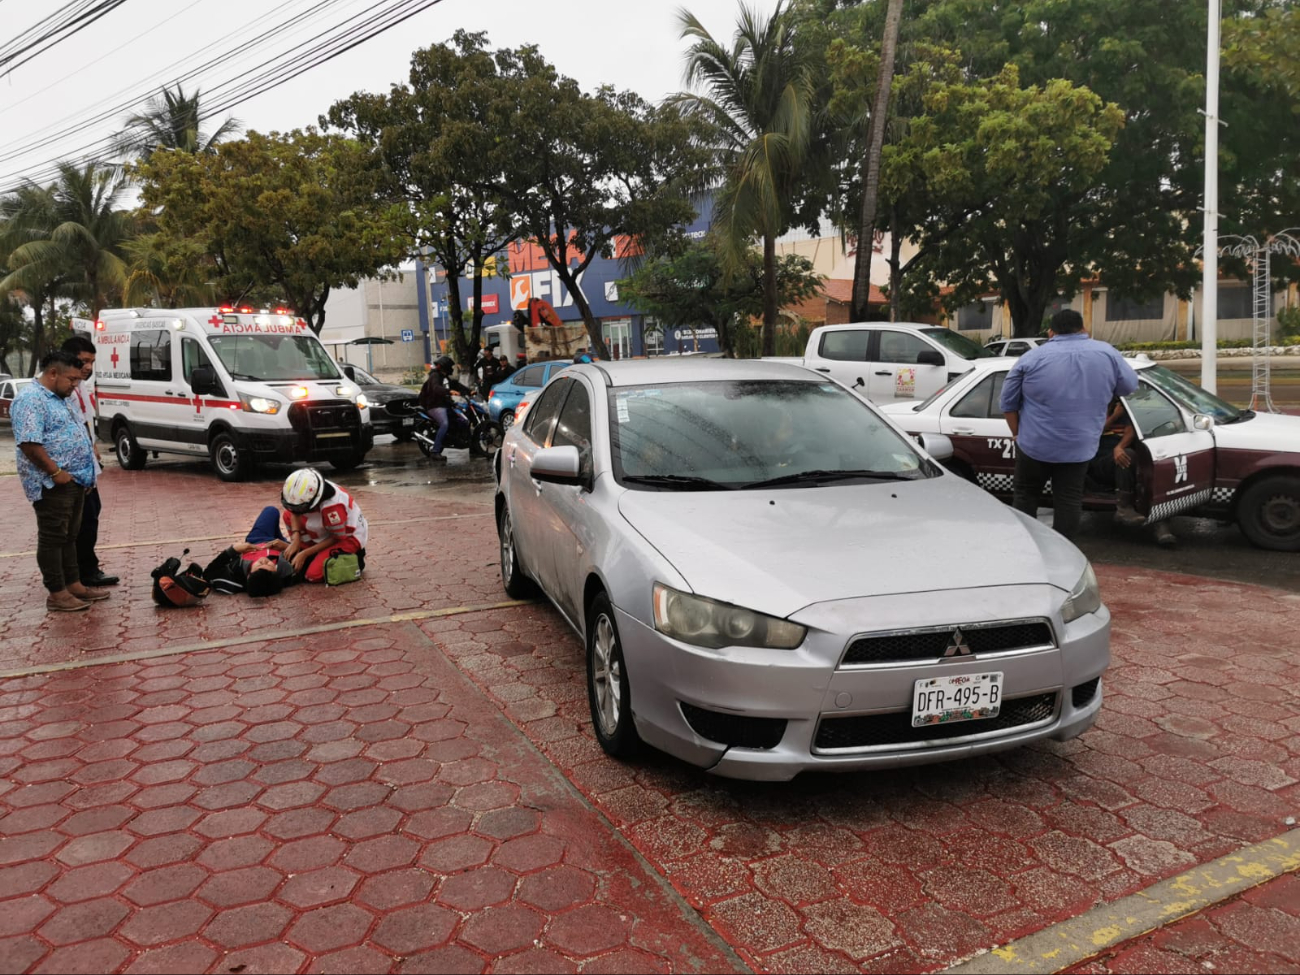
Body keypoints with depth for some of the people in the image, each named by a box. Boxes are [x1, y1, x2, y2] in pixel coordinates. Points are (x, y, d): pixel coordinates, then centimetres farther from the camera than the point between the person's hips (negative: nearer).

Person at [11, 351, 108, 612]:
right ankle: (57, 595, 2)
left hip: (74, 481, 10)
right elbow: (29, 443, -23)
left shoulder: (58, 398, 17)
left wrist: (90, 452, 16)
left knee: (69, 537, 16)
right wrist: (55, 472, -21)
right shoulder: (31, 399, -16)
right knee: (53, 538, -3)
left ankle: (74, 585, 24)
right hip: (53, 485, -10)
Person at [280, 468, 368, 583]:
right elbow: (295, 512, -1)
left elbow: (337, 538, -22)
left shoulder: (332, 505, -37)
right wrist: (295, 540, -17)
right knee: (288, 515, -2)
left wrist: (304, 554, -18)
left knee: (314, 574, -21)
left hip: (349, 537, -8)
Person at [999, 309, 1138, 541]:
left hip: (1034, 444, -1)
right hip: (1079, 447, 1)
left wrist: (1018, 433, 10)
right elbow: (1130, 385, 13)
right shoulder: (1107, 353, -1)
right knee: (1069, 501, 8)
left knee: (1026, 496, 12)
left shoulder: (1032, 357, -5)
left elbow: (1008, 402, -2)